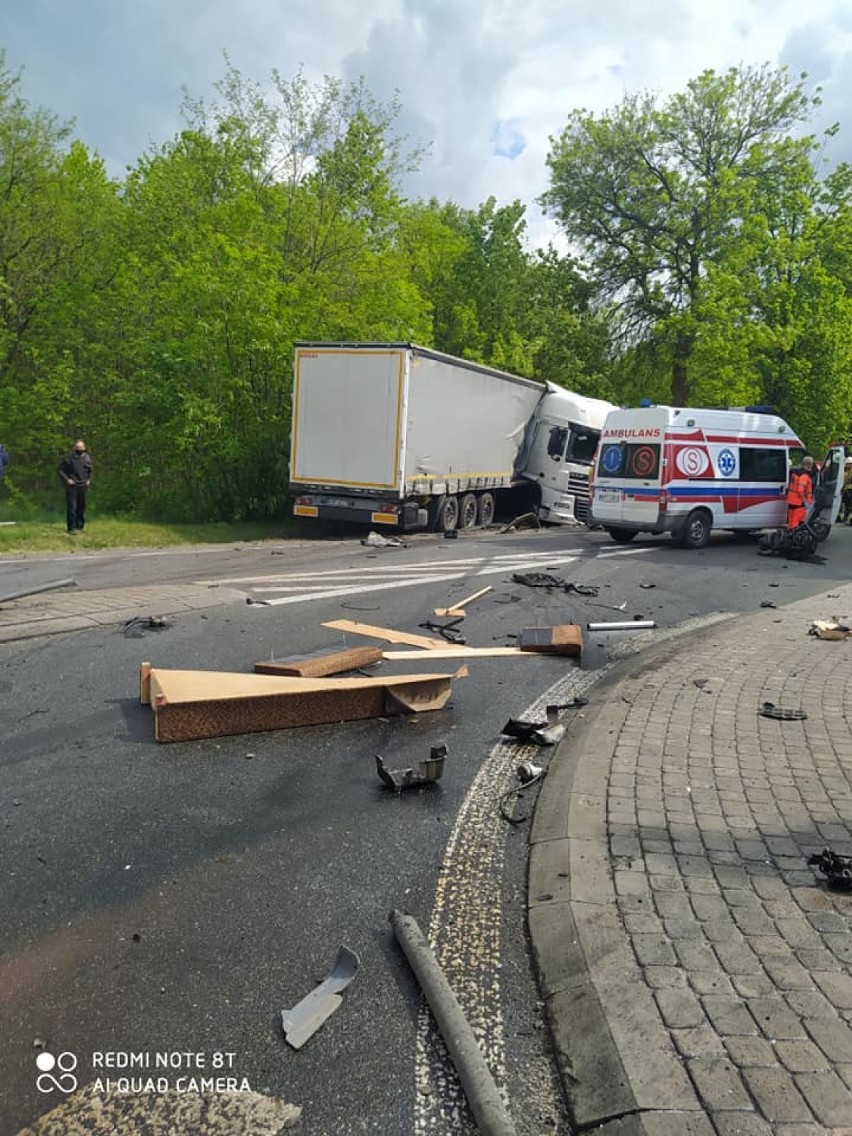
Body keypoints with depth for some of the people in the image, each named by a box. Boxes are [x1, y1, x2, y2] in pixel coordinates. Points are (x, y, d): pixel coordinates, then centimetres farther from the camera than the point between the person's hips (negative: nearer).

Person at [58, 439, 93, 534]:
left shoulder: (87, 458, 6)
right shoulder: (68, 458, -8)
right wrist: (66, 479, -12)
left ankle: (80, 526, 23)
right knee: (71, 507, -7)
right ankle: (71, 528, -6)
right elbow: (61, 470, -3)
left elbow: (90, 471, 21)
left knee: (81, 507, 12)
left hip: (83, 487, 5)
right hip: (71, 487, -5)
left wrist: (89, 480, 7)